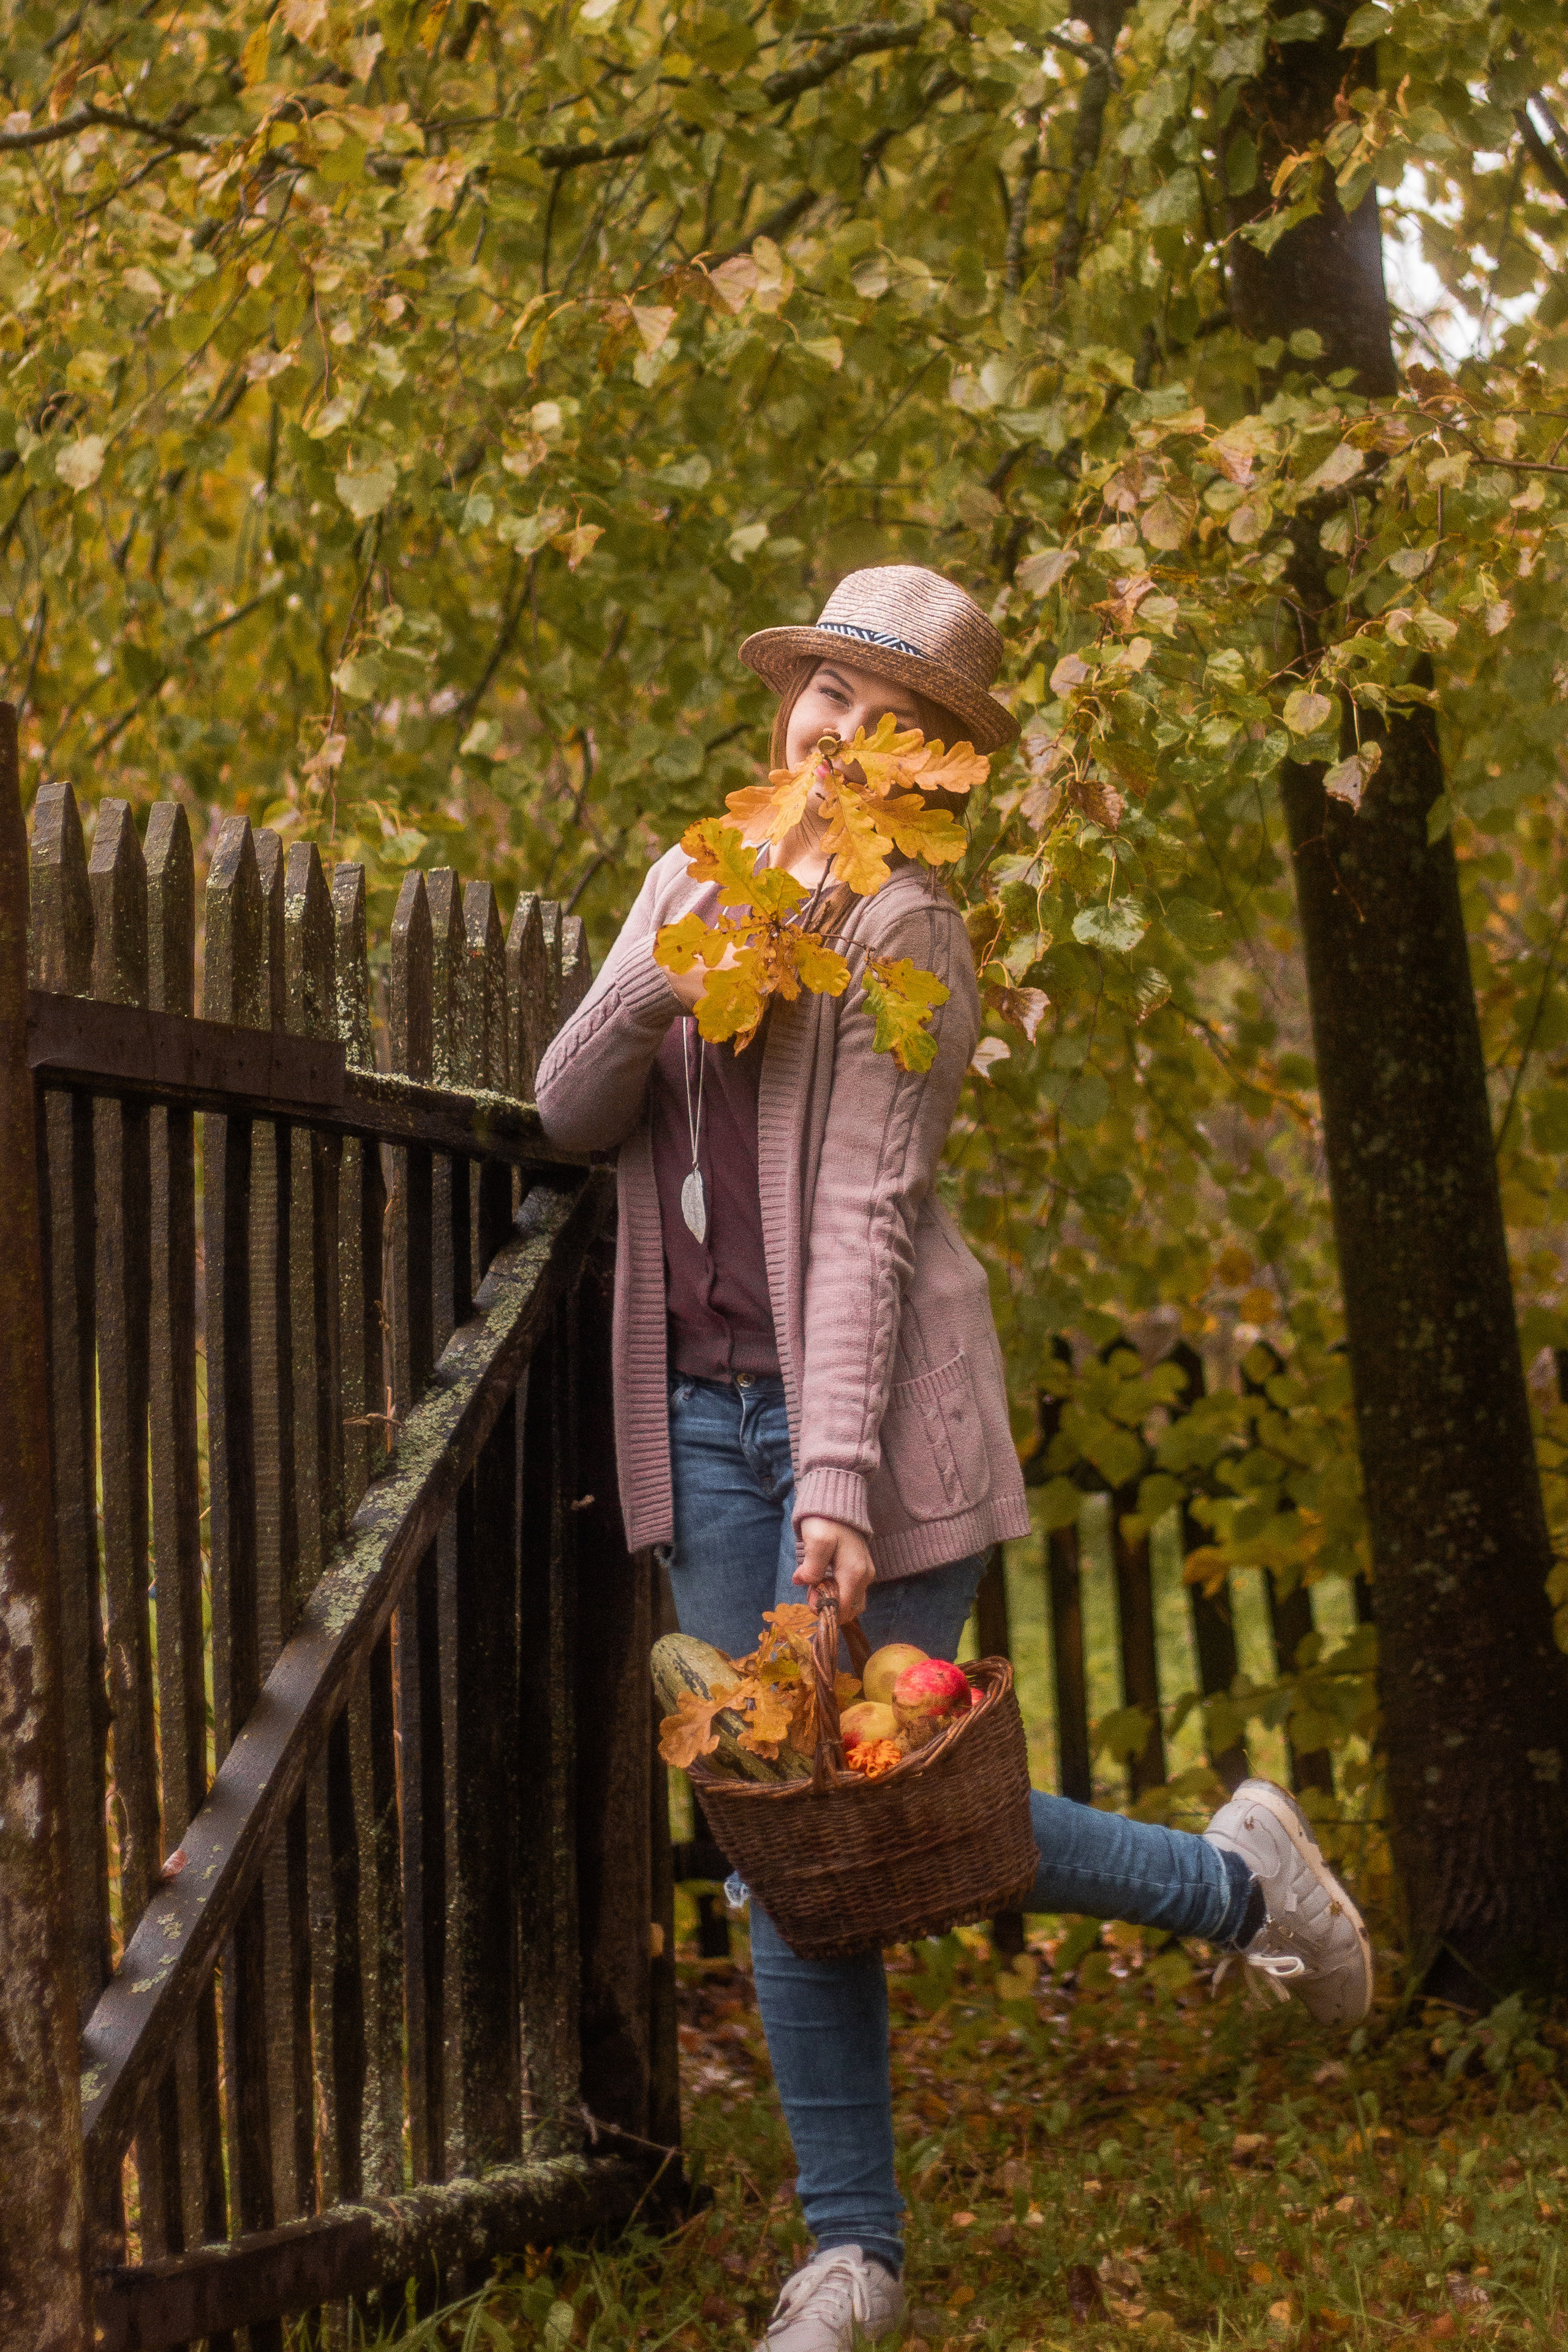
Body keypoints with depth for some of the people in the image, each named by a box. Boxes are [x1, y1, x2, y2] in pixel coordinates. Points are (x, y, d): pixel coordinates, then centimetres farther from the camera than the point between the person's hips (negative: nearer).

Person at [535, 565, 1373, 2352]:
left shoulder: (903, 930, -7)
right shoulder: (688, 882, 12)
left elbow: (868, 1216, -16)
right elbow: (569, 1117, 6)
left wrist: (839, 1484, -24)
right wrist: (656, 985, -14)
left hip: (860, 1408, -5)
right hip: (703, 1410, 5)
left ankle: (1242, 1880, 20)